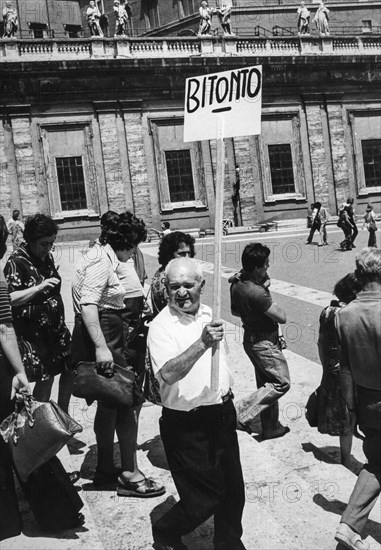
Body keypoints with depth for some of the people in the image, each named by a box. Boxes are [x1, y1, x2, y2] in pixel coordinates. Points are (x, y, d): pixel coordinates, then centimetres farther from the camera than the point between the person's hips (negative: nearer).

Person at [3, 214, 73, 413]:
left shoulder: (46, 256, 6)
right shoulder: (16, 261, -15)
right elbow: (9, 299, -22)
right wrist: (38, 288, -31)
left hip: (56, 326, 7)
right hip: (33, 332, -7)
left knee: (70, 369, 10)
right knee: (45, 378, -5)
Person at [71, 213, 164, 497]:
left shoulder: (102, 257, 14)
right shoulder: (101, 261, -15)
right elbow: (88, 304, -25)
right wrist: (101, 347, -31)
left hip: (105, 338, 10)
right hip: (103, 337, -10)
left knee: (109, 405, 16)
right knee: (127, 403, -4)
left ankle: (105, 470, 28)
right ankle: (130, 474, 7)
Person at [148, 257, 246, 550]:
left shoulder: (208, 313, 5)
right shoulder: (161, 326, -19)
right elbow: (168, 373, -35)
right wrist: (203, 343, -45)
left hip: (222, 413, 7)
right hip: (187, 425, -7)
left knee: (233, 490, 17)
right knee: (206, 498, 3)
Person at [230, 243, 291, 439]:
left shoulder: (236, 283, -2)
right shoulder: (257, 293, -31)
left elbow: (235, 311, 14)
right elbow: (282, 318, -22)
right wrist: (268, 295, -9)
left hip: (250, 339, 9)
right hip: (265, 342, -9)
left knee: (266, 384, 18)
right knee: (281, 383, 3)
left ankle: (271, 427, 29)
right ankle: (242, 413, 2)